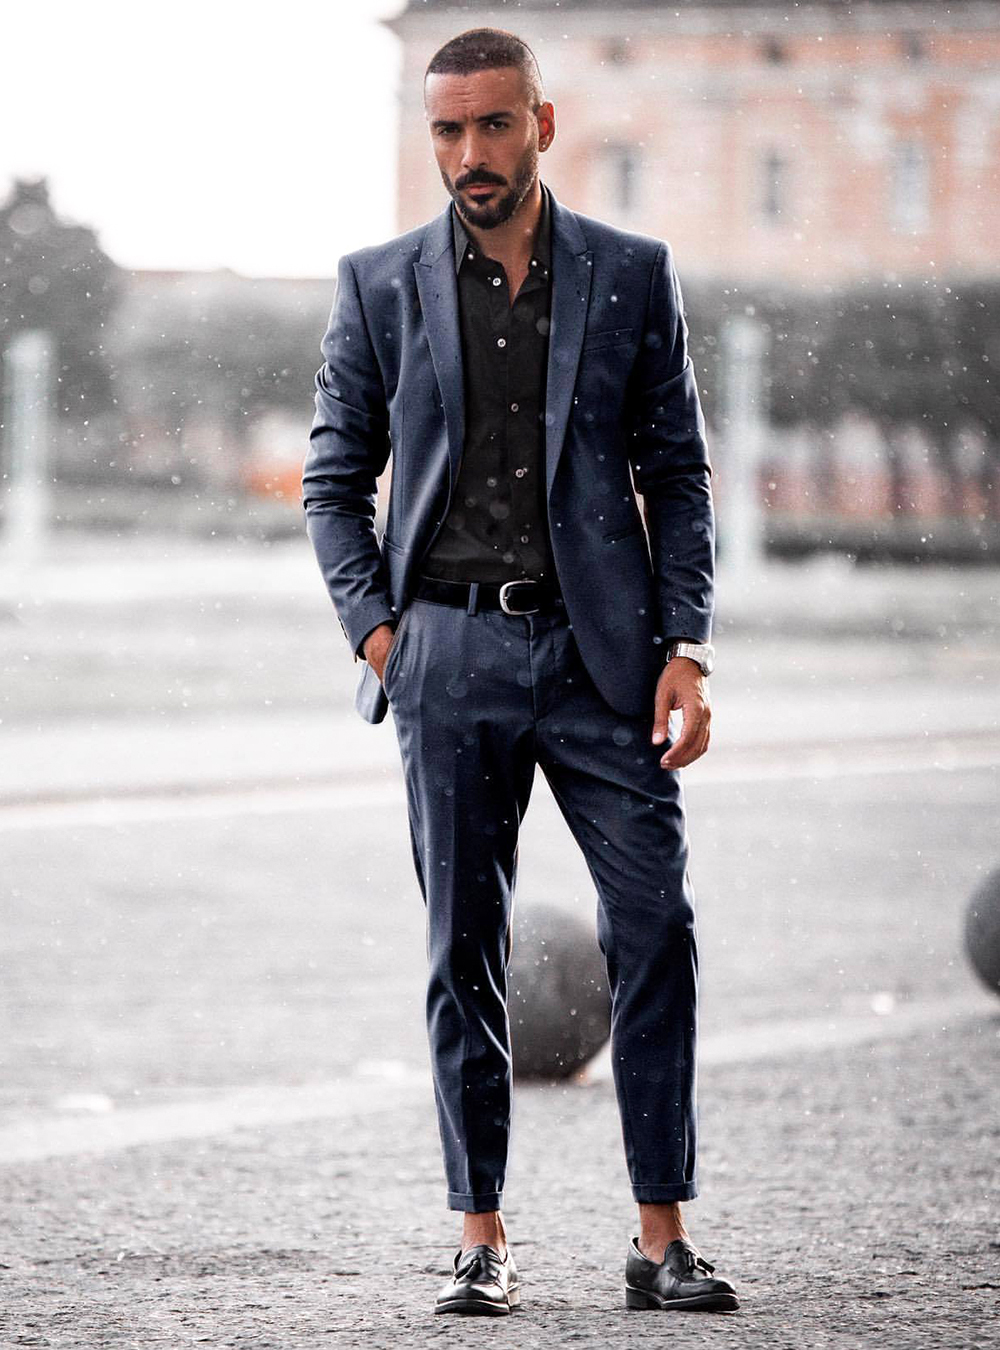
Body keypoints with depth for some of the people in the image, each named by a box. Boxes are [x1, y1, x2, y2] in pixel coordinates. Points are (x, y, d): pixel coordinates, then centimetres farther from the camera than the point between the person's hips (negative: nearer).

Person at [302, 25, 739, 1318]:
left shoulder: (632, 276, 6)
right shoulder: (380, 285, 6)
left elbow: (678, 474, 7)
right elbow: (334, 477, 11)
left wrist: (686, 646, -2)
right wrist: (375, 627, -2)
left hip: (600, 651, 0)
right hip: (451, 649, 0)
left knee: (657, 930, -6)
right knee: (464, 954, 2)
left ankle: (663, 1237, 0)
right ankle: (481, 1239, 9)